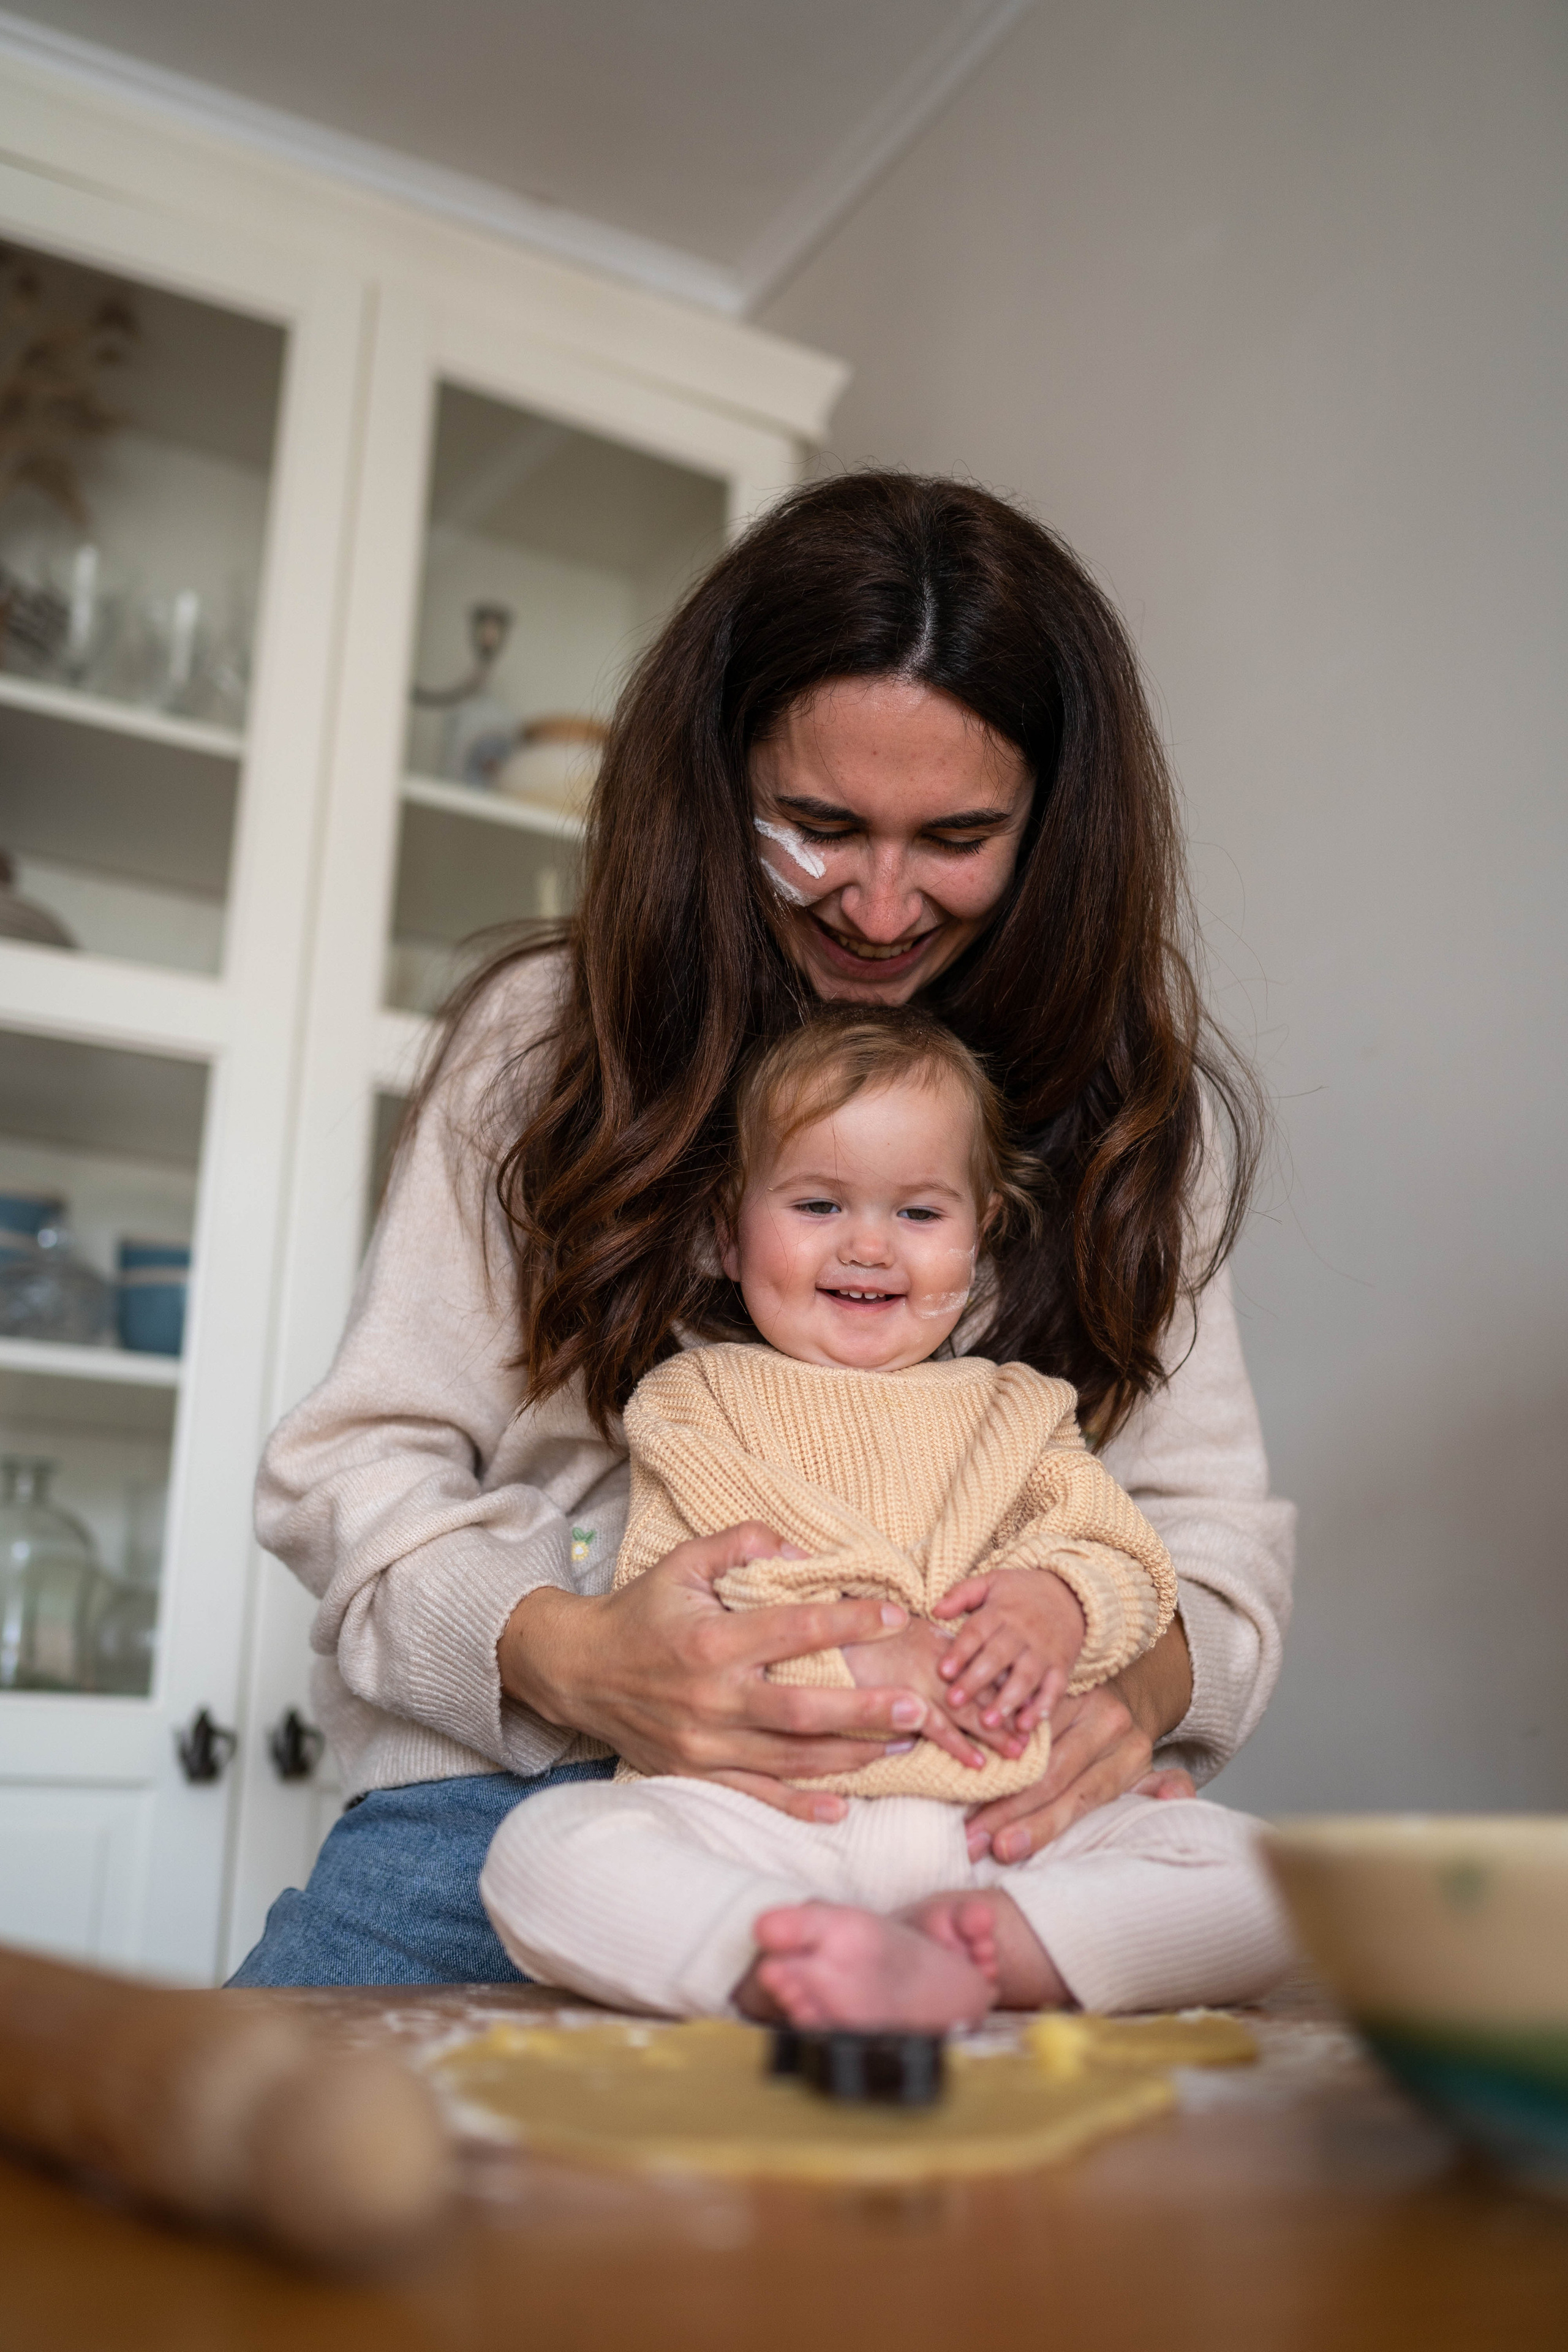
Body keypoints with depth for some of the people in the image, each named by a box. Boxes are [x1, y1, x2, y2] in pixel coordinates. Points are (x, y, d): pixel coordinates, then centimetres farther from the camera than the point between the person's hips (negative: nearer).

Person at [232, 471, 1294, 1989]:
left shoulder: (1120, 1099, 8)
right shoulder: (547, 1038, 4)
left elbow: (1210, 1521, 6)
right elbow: (354, 1465, 1)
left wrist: (1141, 1670, -19)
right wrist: (563, 1657, -20)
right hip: (513, 1786, -1)